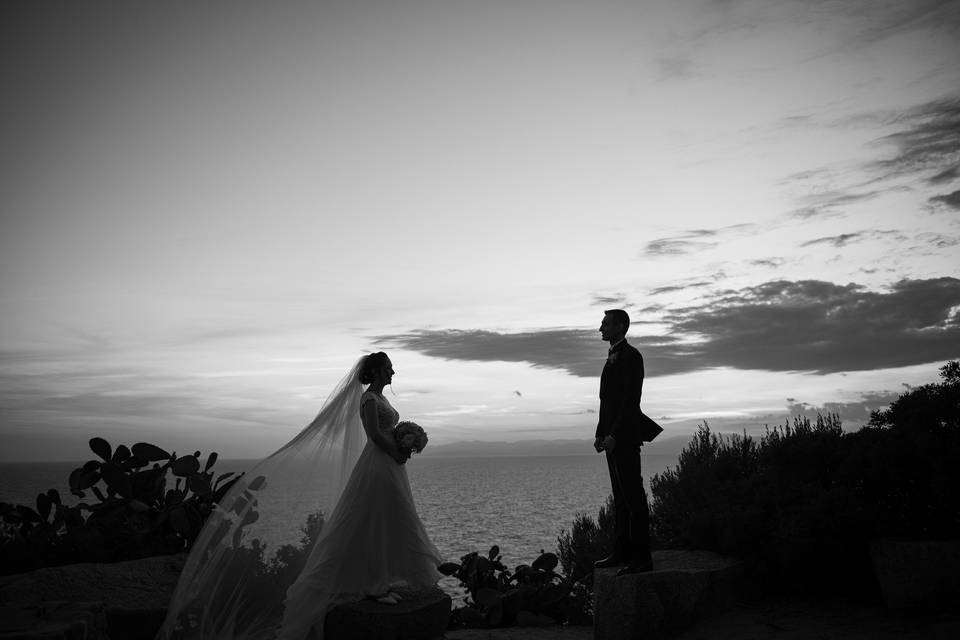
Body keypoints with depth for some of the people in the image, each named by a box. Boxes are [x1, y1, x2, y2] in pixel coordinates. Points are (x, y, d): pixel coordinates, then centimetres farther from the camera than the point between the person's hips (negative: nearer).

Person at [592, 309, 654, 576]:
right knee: (621, 498, 12)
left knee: (633, 498, -6)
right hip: (612, 438, 9)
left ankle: (641, 558, -2)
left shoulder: (631, 356, -9)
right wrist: (600, 433, 12)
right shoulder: (612, 357, 19)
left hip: (625, 438, -9)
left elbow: (631, 400, -17)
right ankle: (622, 552, 18)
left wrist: (614, 435, -20)